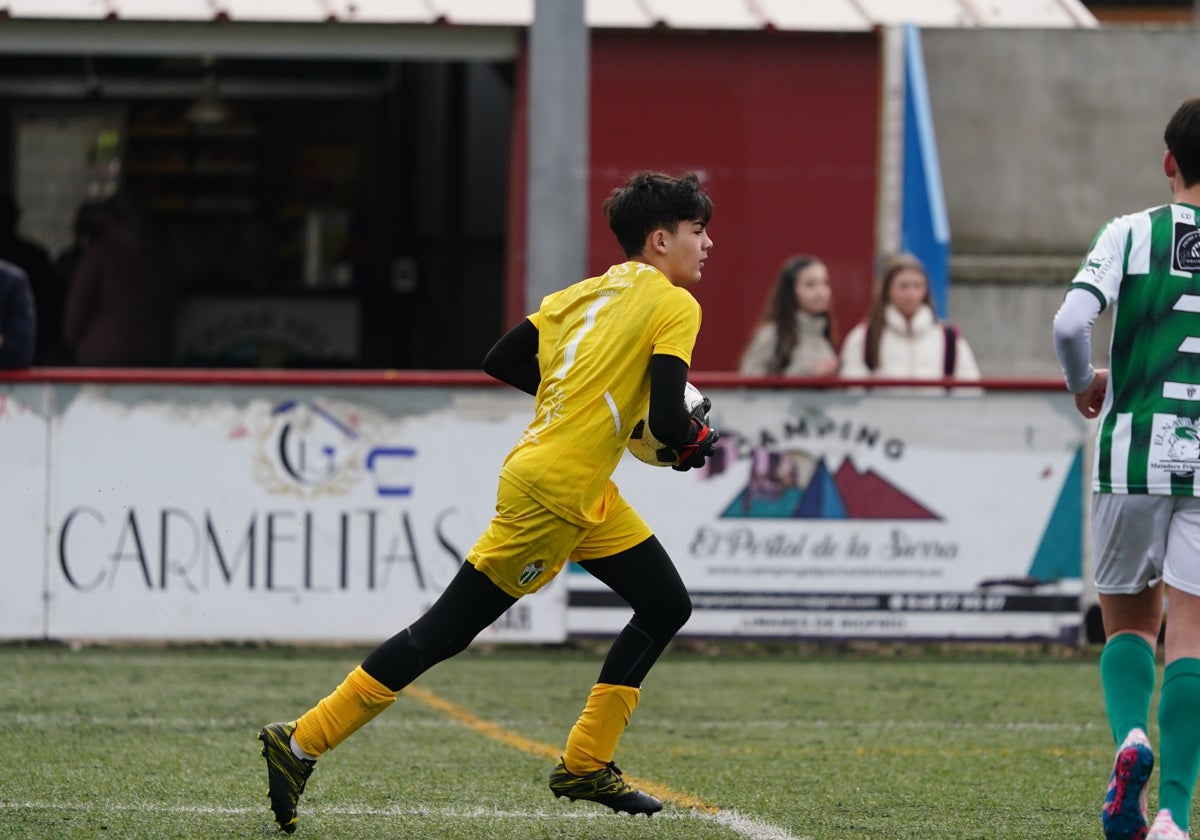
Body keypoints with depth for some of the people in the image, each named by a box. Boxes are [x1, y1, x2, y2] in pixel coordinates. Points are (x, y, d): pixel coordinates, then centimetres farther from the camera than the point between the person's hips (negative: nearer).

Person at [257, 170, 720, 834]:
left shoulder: (585, 293, 15)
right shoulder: (674, 306, -9)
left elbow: (500, 361, 15)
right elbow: (666, 417, -18)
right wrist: (697, 443, 4)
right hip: (549, 492, -9)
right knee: (442, 634, -3)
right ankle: (300, 743, 0)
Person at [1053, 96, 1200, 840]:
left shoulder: (1130, 234, 0)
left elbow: (1070, 324, -12)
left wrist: (1085, 385, 8)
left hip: (1132, 453, 0)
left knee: (1127, 620, 17)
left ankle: (1130, 736, -11)